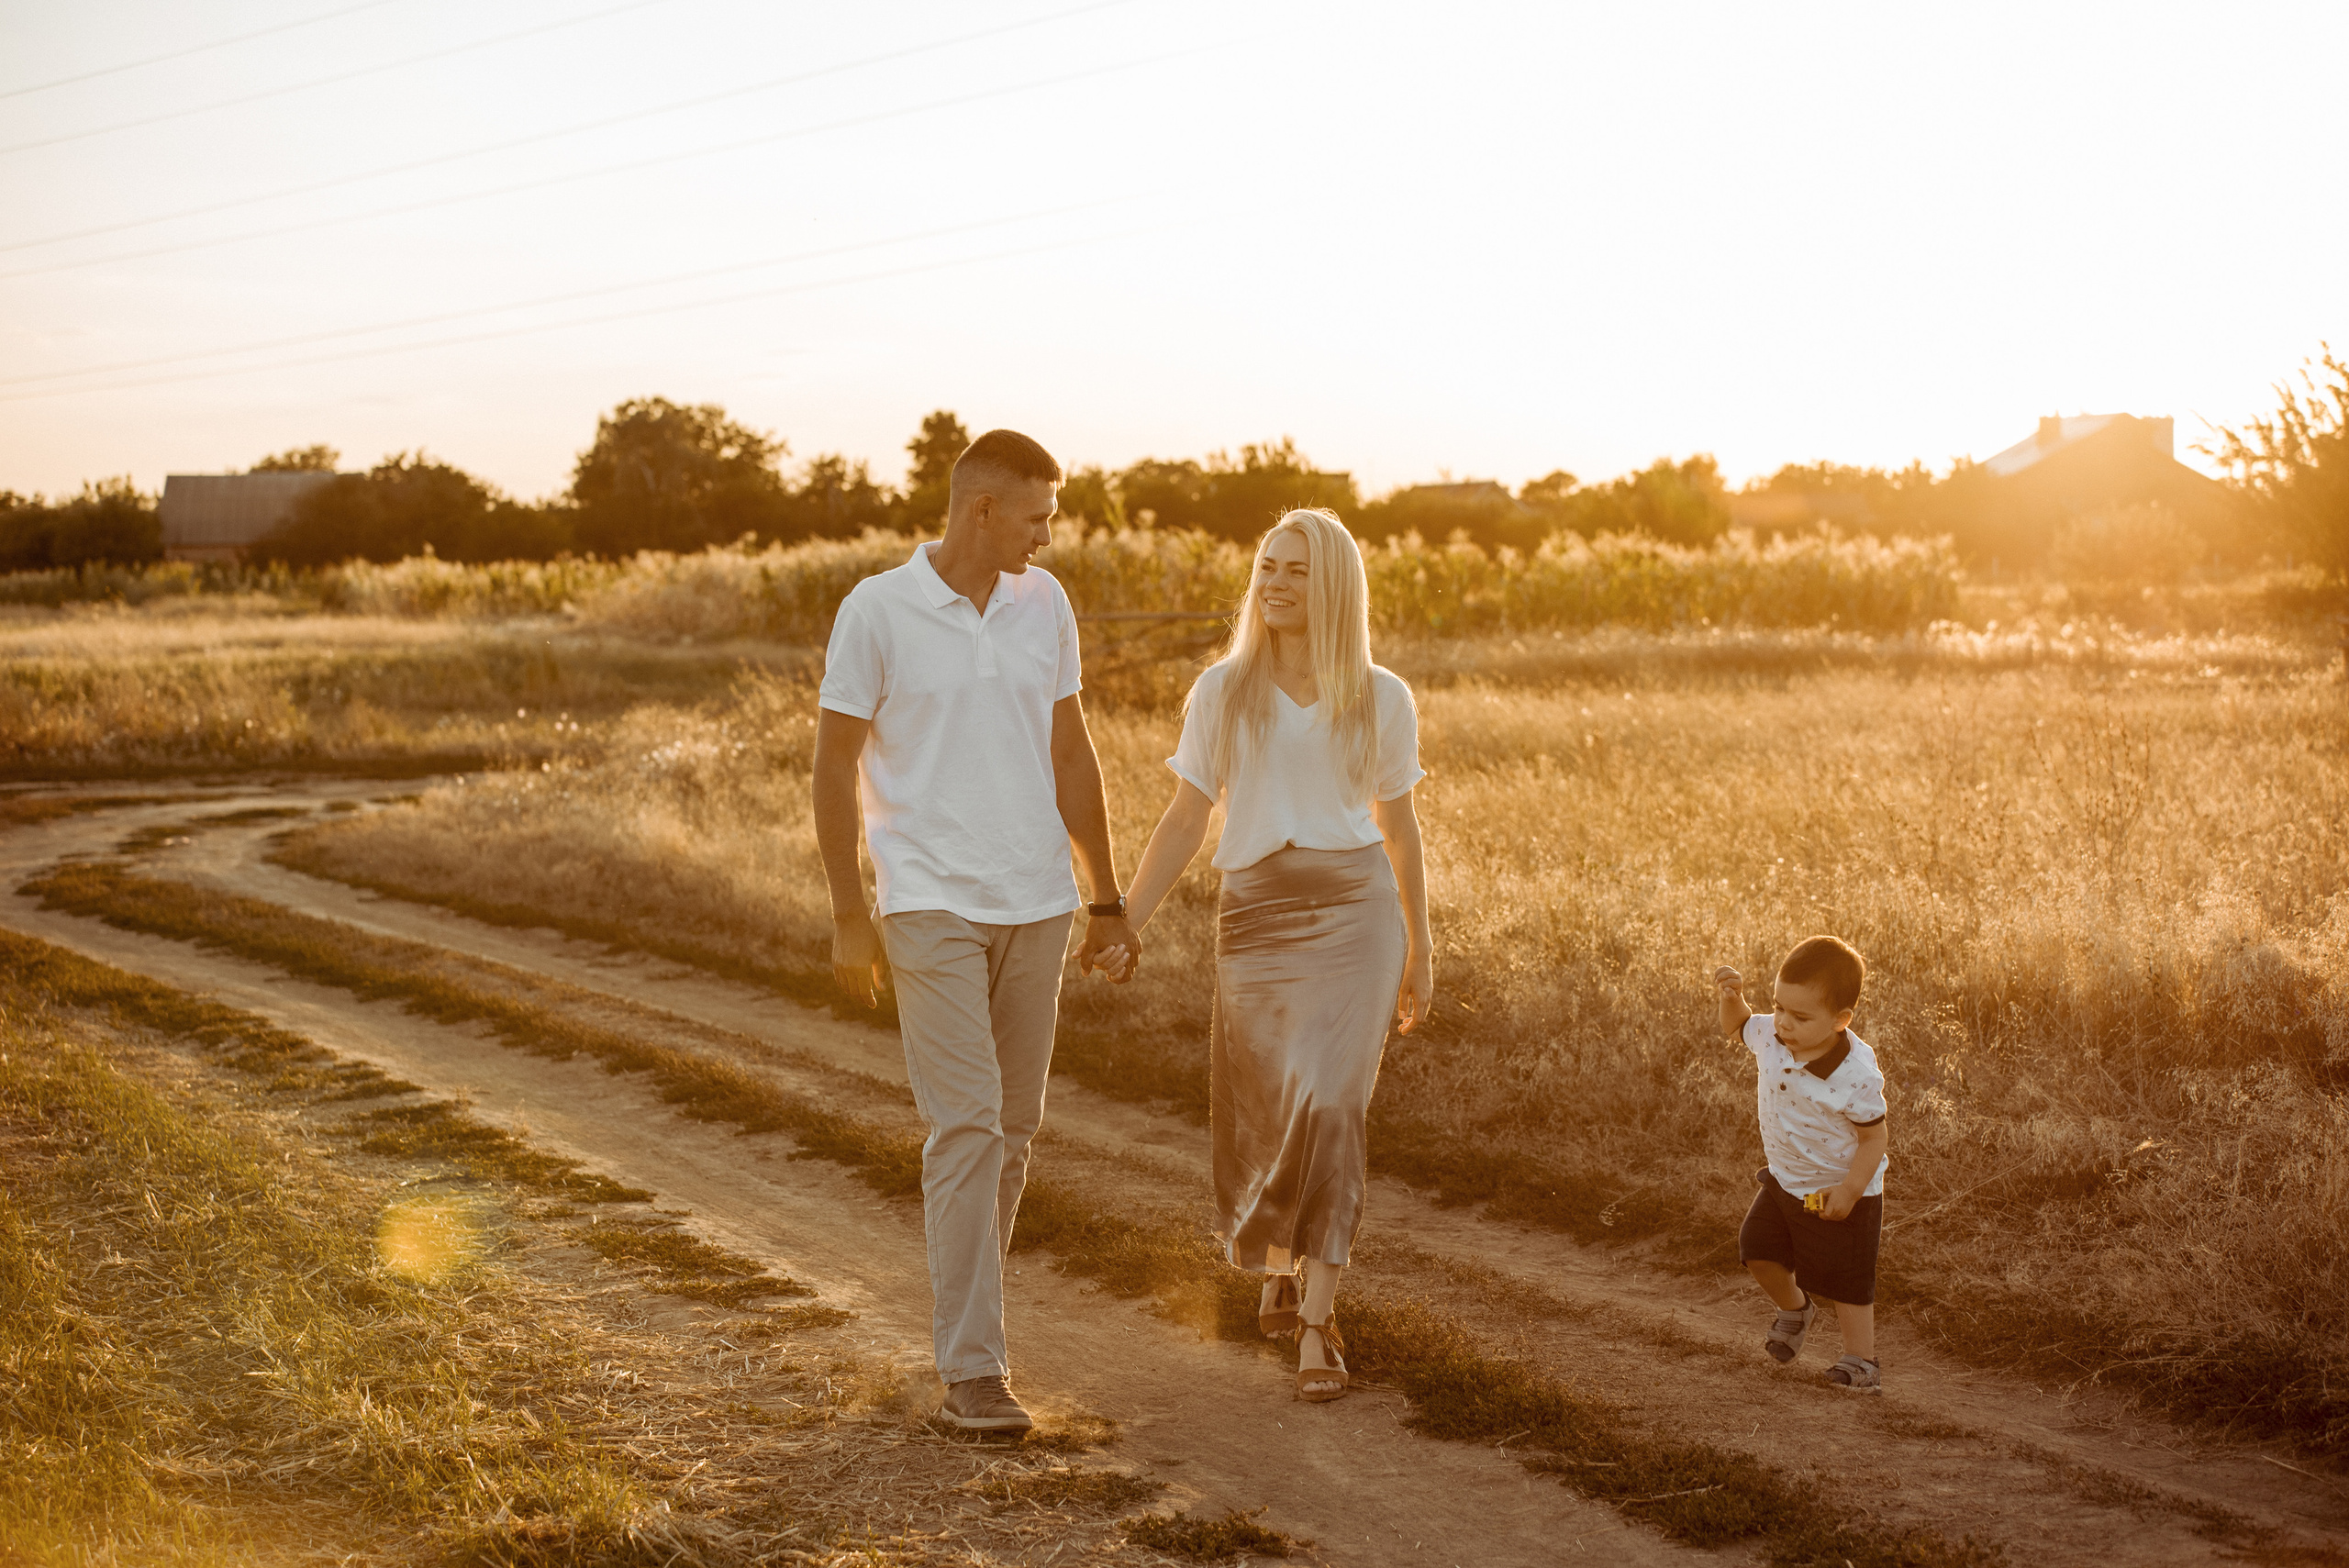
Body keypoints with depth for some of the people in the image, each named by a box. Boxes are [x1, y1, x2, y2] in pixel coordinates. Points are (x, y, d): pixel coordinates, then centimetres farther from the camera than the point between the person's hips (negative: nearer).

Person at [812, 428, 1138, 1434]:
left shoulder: (1044, 605, 7)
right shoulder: (876, 612, -7)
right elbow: (834, 765, -4)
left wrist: (1106, 899, 13)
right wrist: (849, 918, -8)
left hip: (1037, 904, 5)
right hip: (931, 907, -5)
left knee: (1011, 1128, 10)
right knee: (966, 1125, -11)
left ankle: (963, 1315, 28)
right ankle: (972, 1365, -7)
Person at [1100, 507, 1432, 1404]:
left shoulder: (1381, 700, 4)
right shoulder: (1222, 692, 4)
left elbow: (1399, 826, 12)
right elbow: (1184, 822, 3)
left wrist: (1420, 952, 14)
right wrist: (1122, 927, -5)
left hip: (1355, 911, -1)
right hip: (1254, 916, 1)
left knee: (1328, 1109, -15)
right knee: (1267, 1113, 7)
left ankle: (1315, 1328, -11)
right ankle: (1280, 1266, 39)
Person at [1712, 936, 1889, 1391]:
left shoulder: (1855, 1075, -30)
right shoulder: (1770, 1035, -13)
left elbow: (1874, 1135, -20)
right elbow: (1736, 1028, 10)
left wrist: (1850, 1189, -28)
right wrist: (1733, 996, -11)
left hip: (1840, 1190, -6)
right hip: (1784, 1179, 6)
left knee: (1845, 1279, 2)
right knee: (1757, 1247, 4)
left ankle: (1861, 1361, 17)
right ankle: (1794, 1308, 34)